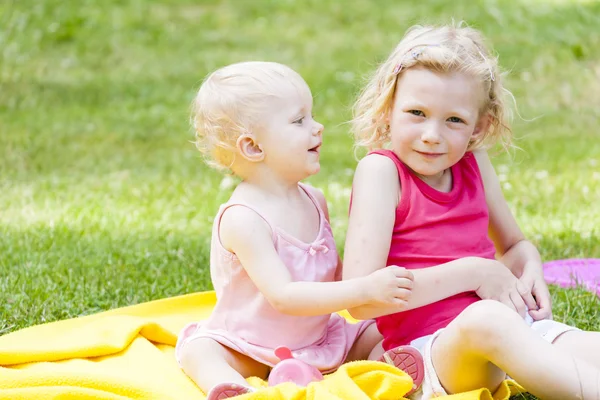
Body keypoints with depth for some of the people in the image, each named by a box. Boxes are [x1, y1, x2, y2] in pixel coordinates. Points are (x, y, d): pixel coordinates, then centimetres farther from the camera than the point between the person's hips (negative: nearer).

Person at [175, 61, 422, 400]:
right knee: (198, 350, -30)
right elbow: (284, 296, -33)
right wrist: (364, 289, -38)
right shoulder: (243, 219, -24)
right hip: (248, 352, -7)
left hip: (318, 338, 7)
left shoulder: (314, 202, 0)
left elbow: (335, 273, 14)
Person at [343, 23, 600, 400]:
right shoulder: (381, 171, -6)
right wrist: (472, 273, -15)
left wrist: (530, 271, 5)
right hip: (430, 348, -7)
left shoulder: (474, 165, 12)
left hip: (515, 324, 7)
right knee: (487, 319, -39)